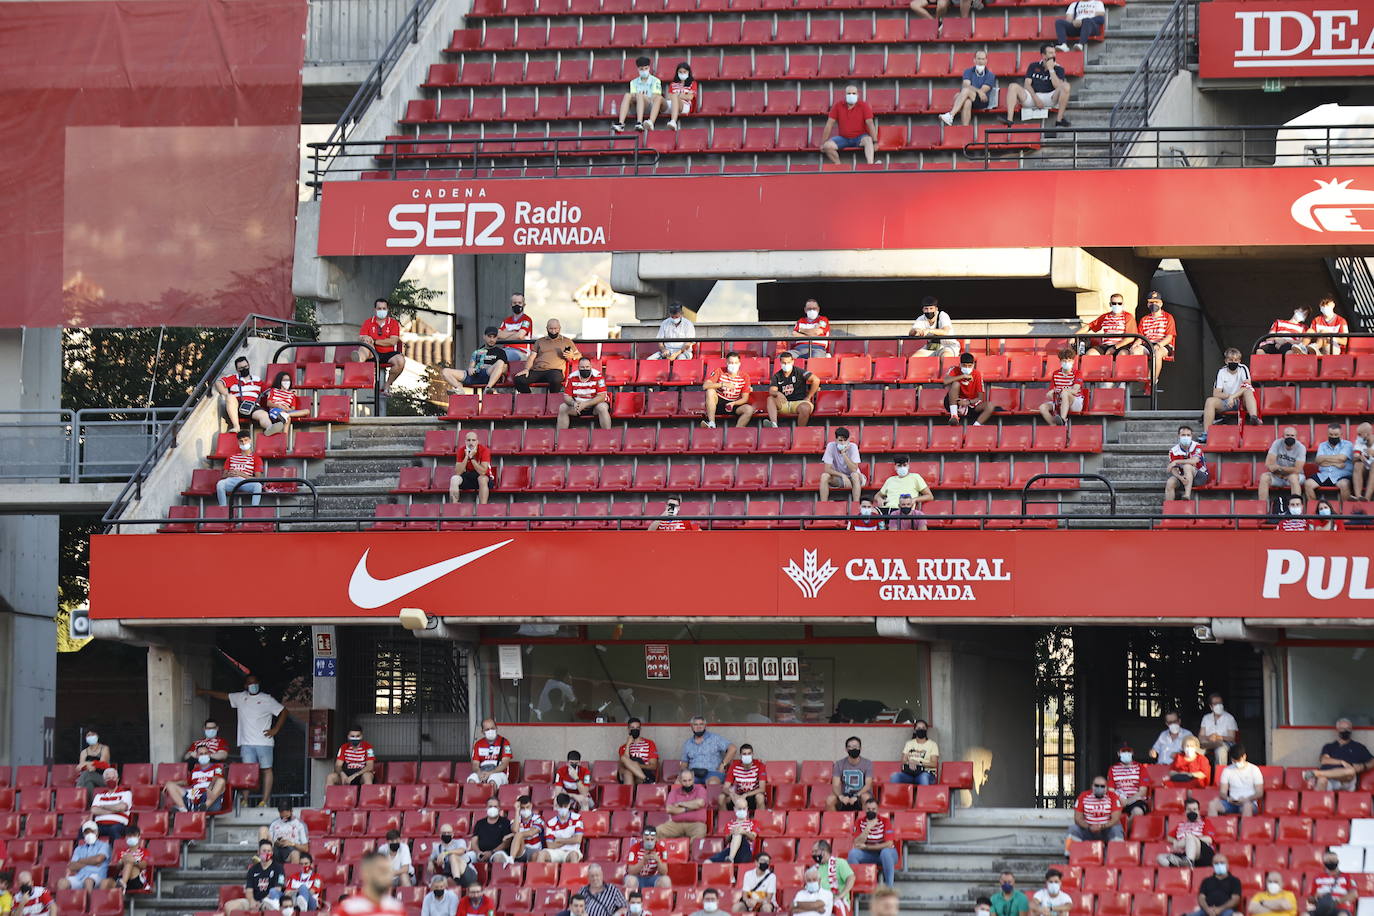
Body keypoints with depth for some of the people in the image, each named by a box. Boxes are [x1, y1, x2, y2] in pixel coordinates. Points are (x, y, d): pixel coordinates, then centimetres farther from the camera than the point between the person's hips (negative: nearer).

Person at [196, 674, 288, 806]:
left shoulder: (267, 699, 1)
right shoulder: (241, 698, 12)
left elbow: (283, 711, 4)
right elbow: (223, 695, 22)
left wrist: (275, 729, -4)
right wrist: (203, 692, 27)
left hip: (264, 742, -3)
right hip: (247, 743, 3)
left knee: (266, 770, -2)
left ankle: (264, 800, -3)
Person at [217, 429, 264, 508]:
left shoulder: (256, 459, 19)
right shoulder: (231, 458, 29)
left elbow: (257, 478, 6)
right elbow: (223, 476, 22)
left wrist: (241, 474, -7)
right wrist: (228, 474, -4)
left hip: (246, 482, -1)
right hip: (231, 481, 1)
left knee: (258, 485, -36)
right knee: (220, 483, -35)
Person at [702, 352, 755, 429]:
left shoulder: (744, 377, 1)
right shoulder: (720, 372, -3)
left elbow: (744, 399, 0)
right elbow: (705, 386, -17)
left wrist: (733, 403, -21)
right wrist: (723, 384, -28)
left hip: (733, 405, 1)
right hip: (718, 403, -1)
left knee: (749, 409, -26)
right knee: (710, 391, -31)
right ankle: (711, 424, -35)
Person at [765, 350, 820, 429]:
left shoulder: (799, 372, 0)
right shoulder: (777, 376, 10)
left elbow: (816, 380, -8)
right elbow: (771, 390, -4)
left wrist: (808, 397, -8)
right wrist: (777, 394, -29)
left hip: (800, 402, -4)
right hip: (784, 403, 4)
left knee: (805, 408, -38)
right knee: (770, 399, -22)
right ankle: (774, 424, -43)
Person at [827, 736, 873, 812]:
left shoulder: (867, 763, -4)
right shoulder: (839, 764, -1)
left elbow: (868, 785, -14)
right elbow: (835, 785, -9)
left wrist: (856, 796, -31)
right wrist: (841, 797, -31)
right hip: (845, 797, 1)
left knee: (866, 797, -37)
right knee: (830, 800, -29)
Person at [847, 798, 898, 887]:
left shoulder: (885, 821, -12)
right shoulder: (859, 822, -4)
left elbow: (889, 844, -20)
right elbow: (857, 844, -14)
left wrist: (866, 847, -20)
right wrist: (868, 828, -26)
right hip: (868, 855, 3)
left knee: (886, 852, -37)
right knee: (853, 853, -24)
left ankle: (888, 888, -32)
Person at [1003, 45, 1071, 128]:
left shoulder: (1058, 69, 9)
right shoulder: (1034, 67, 15)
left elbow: (1057, 86, -8)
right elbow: (1027, 84, 4)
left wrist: (1051, 69, -9)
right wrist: (1035, 98, -12)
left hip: (1050, 98, -2)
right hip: (1033, 96, 2)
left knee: (1065, 86, -27)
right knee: (1013, 86, -20)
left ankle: (1059, 119, -27)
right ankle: (1009, 119, -35)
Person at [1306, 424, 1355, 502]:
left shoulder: (1347, 444, 7)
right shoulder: (1322, 446, 17)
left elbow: (1341, 458, -10)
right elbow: (1318, 461, 1)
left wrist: (1325, 458, 1)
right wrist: (1334, 463, -10)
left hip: (1341, 475, -3)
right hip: (1324, 475, 3)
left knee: (1344, 485, -37)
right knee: (1308, 484, -21)